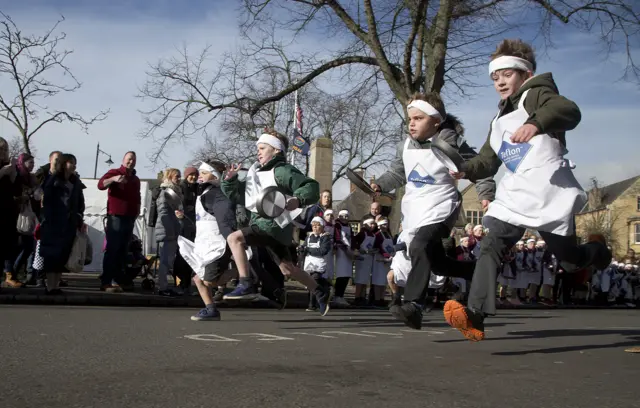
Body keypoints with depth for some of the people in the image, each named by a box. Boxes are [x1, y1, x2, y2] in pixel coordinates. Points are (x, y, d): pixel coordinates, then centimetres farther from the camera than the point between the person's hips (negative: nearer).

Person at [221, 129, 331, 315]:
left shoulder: (282, 171, -9)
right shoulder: (256, 173, 17)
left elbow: (312, 187, -18)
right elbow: (235, 194, 20)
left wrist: (298, 200, -37)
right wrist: (230, 179, 1)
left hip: (275, 223, -9)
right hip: (264, 224, 9)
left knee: (234, 238, -21)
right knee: (288, 269, 16)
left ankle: (245, 284, -25)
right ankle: (320, 293, 28)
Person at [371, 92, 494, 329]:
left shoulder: (450, 143, -9)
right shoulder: (406, 147, 9)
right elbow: (397, 173, 21)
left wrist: (486, 195, -19)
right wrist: (379, 185, 3)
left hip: (440, 208, -7)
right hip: (413, 211, 8)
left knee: (419, 247, -31)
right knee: (436, 262, 12)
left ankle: (413, 306, -38)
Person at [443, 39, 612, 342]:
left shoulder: (535, 95, -1)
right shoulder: (501, 119, 24)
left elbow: (570, 112, -23)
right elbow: (488, 161, 24)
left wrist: (536, 123, -42)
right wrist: (466, 170, 2)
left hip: (549, 195, -6)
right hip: (514, 197, 6)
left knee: (571, 261, 5)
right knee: (490, 248, -16)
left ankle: (596, 249, 40)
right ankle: (475, 316, -26)